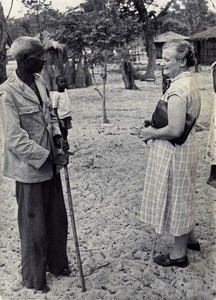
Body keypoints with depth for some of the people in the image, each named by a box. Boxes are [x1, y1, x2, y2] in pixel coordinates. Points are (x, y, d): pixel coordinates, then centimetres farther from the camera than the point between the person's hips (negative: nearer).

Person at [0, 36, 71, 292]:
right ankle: (34, 280, 31)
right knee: (34, 227, 9)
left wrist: (57, 137, -1)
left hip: (49, 164, 7)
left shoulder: (39, 81, 4)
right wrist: (49, 157, -20)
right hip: (29, 168, -7)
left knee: (58, 220, 18)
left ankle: (56, 263, 41)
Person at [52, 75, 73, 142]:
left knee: (66, 132, 16)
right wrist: (58, 120, -15)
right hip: (61, 118, -7)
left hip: (67, 116, 7)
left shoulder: (65, 91, 8)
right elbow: (55, 108, -12)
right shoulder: (56, 94, -13)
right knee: (62, 133, 1)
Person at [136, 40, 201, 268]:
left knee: (175, 198, 5)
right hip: (185, 147, 10)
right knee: (183, 196, 23)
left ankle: (179, 254, 22)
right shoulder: (190, 81, 6)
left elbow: (174, 130, -30)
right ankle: (189, 238, 41)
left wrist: (152, 133, -13)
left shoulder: (178, 89, -25)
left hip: (173, 151, -10)